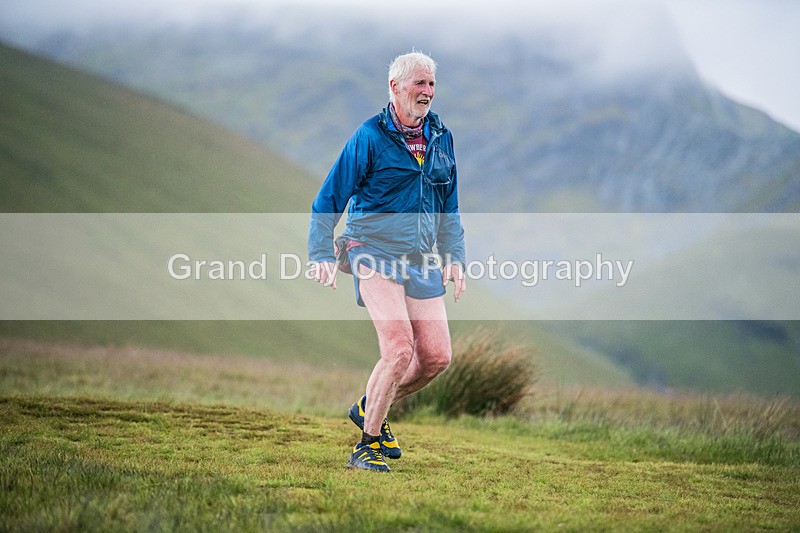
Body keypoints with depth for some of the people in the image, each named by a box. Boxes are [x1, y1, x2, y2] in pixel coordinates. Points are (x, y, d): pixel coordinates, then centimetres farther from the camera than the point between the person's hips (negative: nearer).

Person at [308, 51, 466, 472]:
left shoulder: (441, 138, 12)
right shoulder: (369, 137, -6)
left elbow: (449, 207, 22)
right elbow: (328, 201, -2)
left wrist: (454, 258, 13)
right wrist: (322, 255, -10)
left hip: (422, 261, 6)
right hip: (374, 254, -6)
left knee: (437, 357, 0)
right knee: (400, 347, -20)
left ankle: (370, 407, 26)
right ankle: (366, 446, -6)